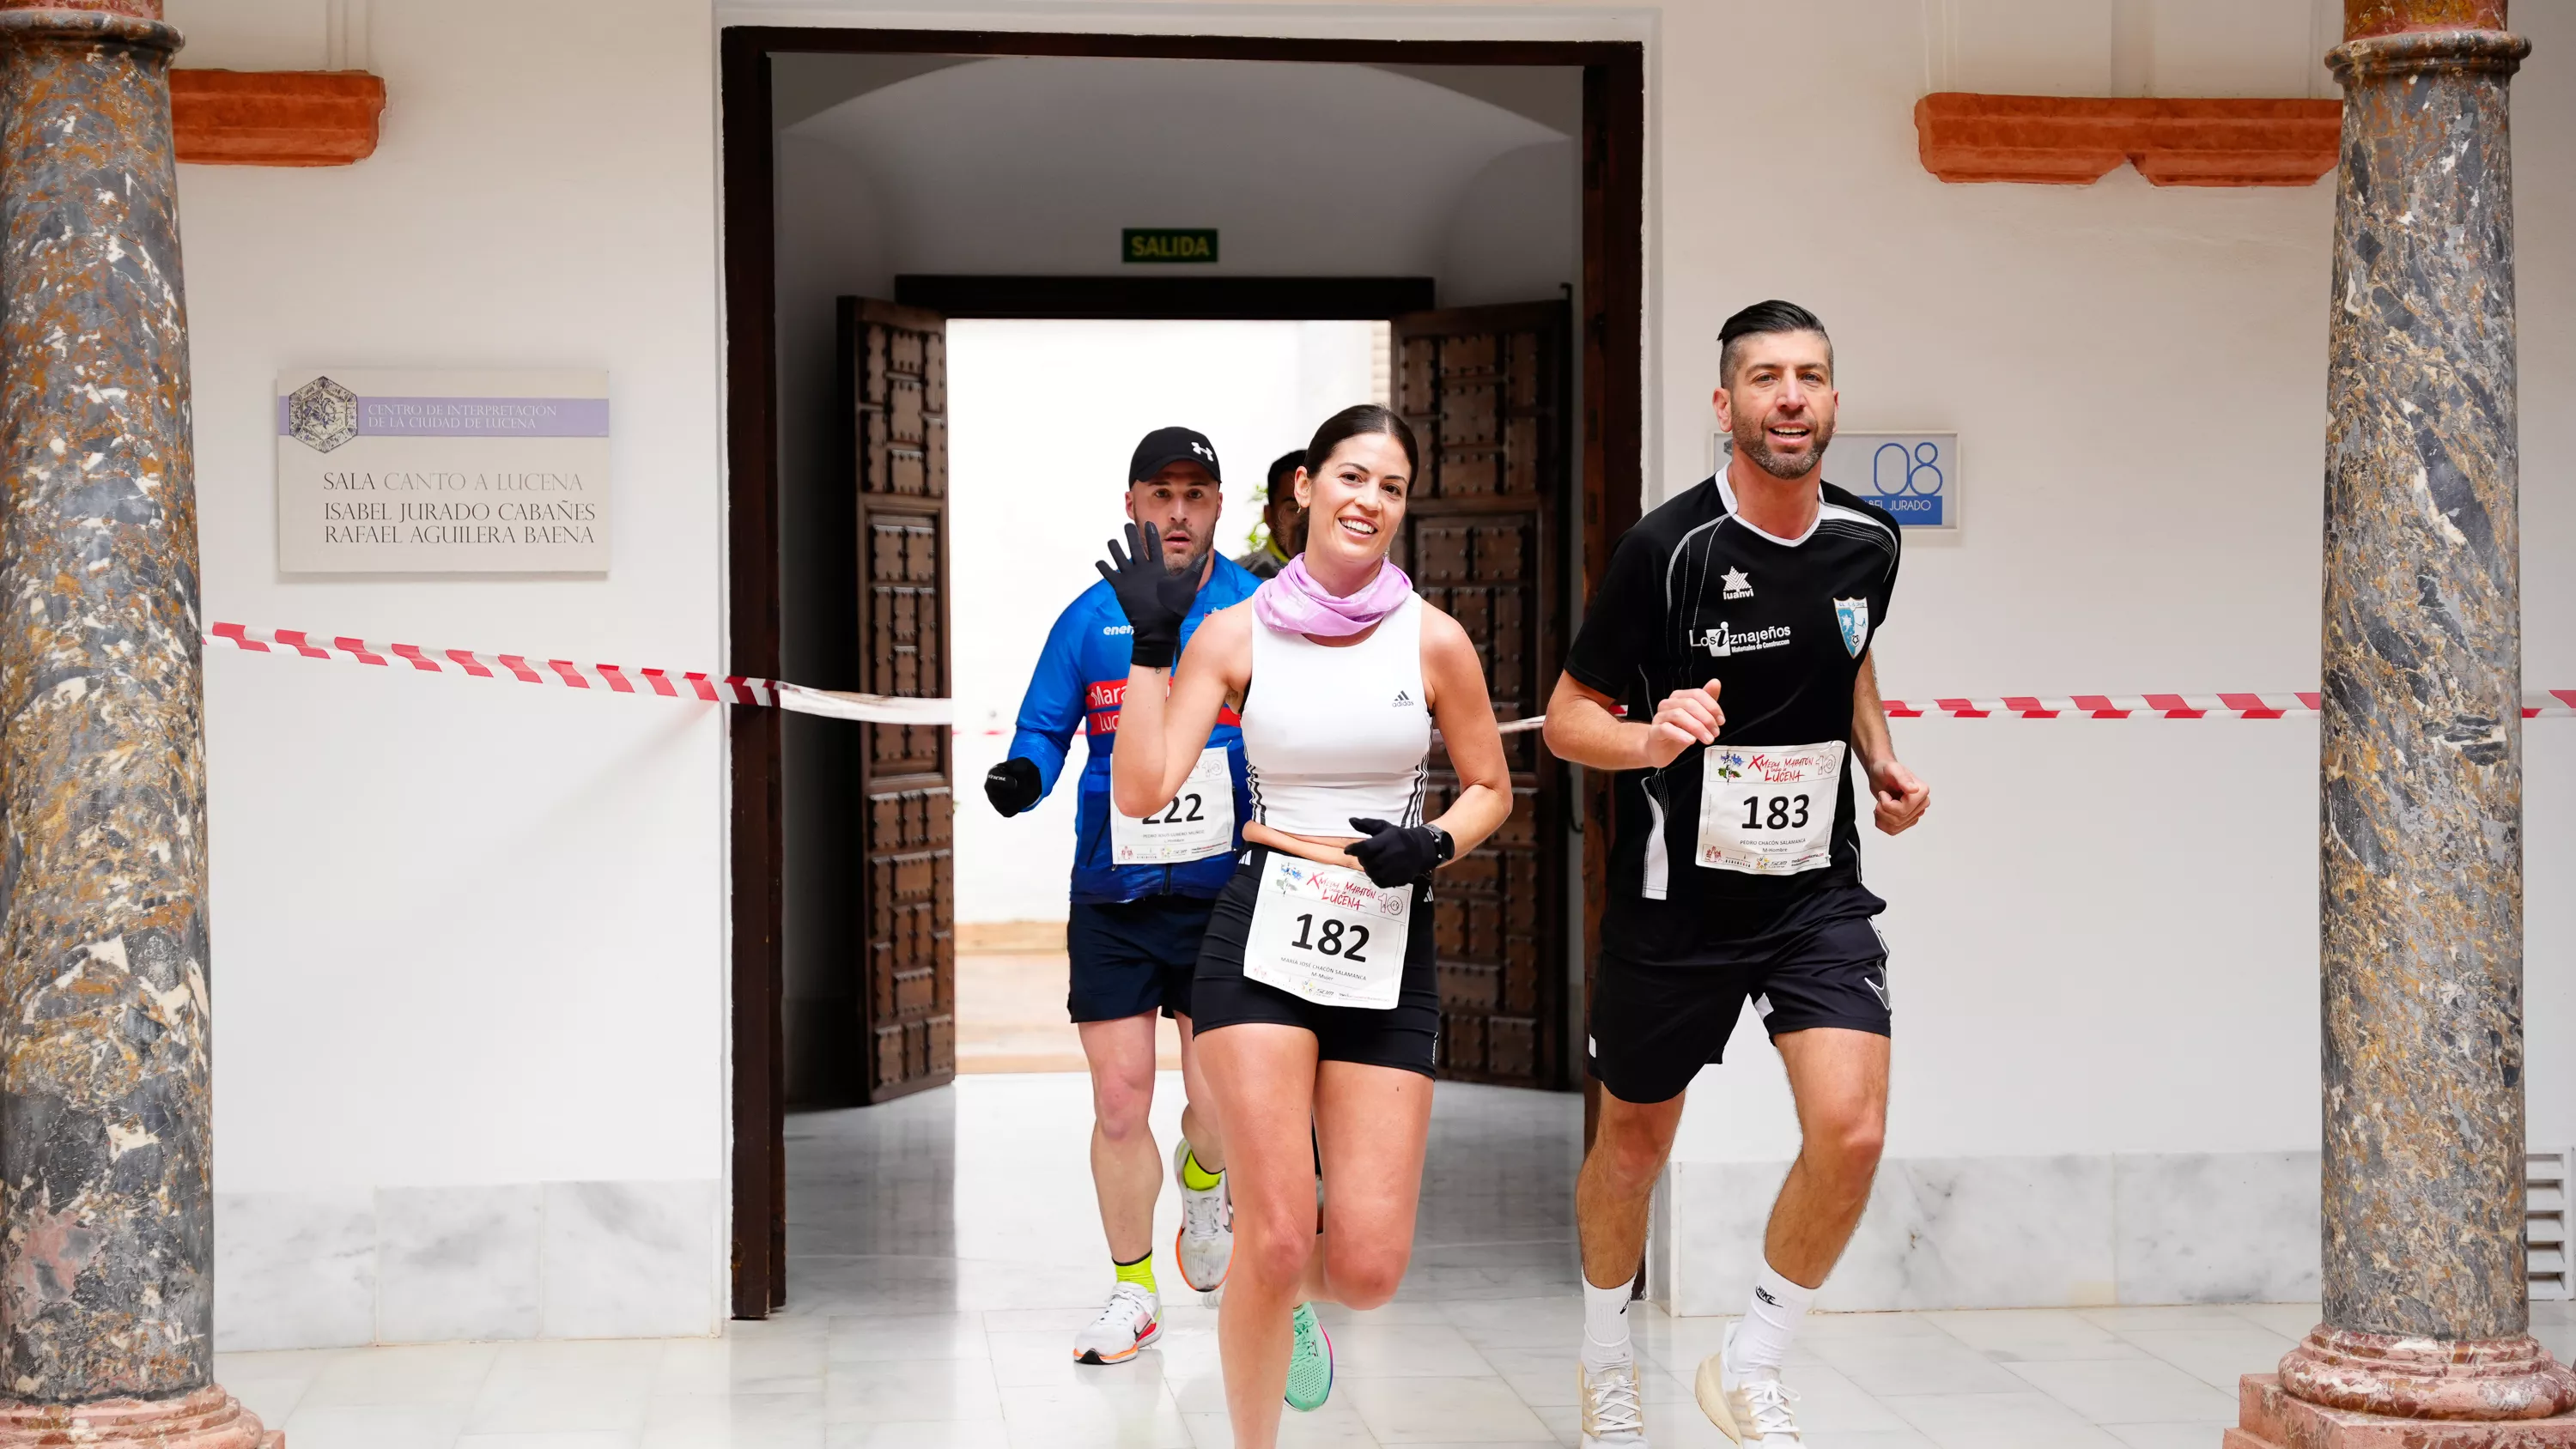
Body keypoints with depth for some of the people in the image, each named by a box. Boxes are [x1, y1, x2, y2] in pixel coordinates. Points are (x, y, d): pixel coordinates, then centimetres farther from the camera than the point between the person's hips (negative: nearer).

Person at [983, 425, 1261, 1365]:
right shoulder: (1089, 618, 3)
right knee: (1119, 1100, -1)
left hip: (1224, 895, -1)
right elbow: (1044, 730, 9)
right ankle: (1134, 1295, 16)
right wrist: (1021, 775, -12)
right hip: (1112, 900, 1)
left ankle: (1204, 1188, 35)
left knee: (1219, 1103, -2)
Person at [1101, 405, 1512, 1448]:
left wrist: (1434, 845, -8)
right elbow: (1143, 791, -7)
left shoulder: (1434, 641, 1)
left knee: (1367, 1270, -3)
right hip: (1263, 932, -1)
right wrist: (1152, 644, -12)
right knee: (1276, 1240, -12)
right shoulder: (1237, 634, 0)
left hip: (1389, 948, 1)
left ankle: (1297, 1299, 36)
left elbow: (1490, 789, 12)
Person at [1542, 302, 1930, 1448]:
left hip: (1817, 890, 3)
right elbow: (1568, 717, -9)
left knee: (1851, 1130, -16)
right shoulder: (1667, 547, -16)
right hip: (1676, 894, -3)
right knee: (1635, 1140, 14)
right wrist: (1652, 739, -29)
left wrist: (1881, 762, 6)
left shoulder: (1869, 540, -2)